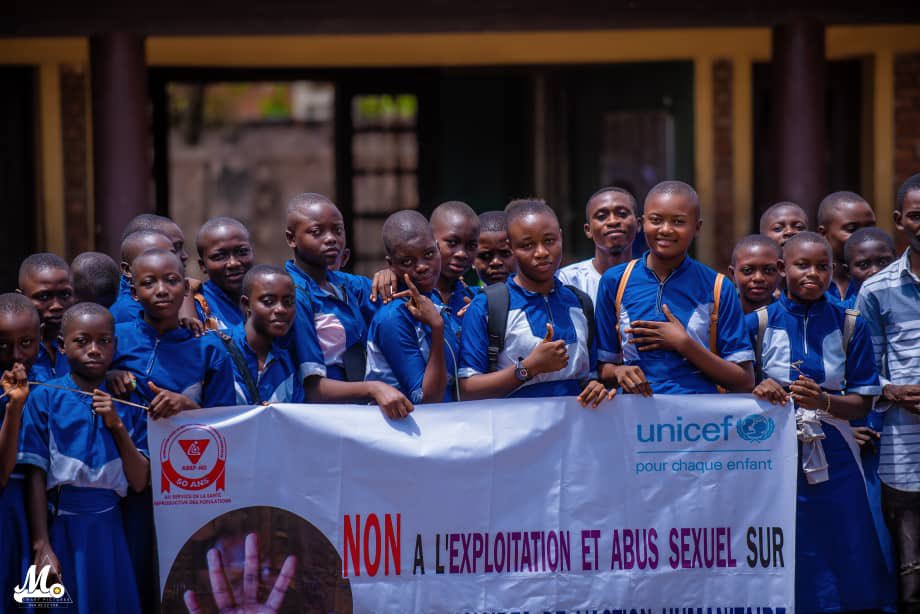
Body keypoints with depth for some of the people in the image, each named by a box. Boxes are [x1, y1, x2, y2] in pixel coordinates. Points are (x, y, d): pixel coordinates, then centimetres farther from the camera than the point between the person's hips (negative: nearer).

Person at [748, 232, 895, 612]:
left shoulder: (849, 326, 3)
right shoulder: (759, 324, 1)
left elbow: (863, 403, 2)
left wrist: (823, 402, -17)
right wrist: (759, 391, -17)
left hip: (832, 459, 1)